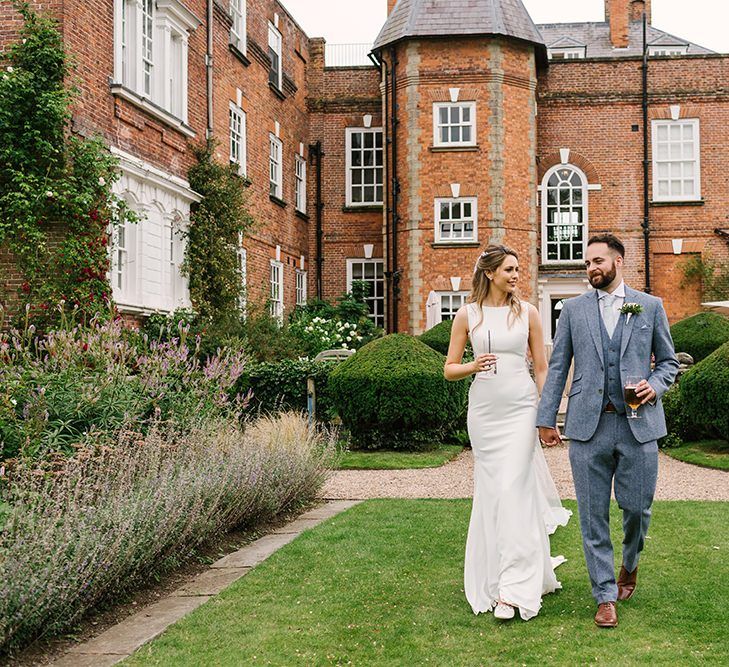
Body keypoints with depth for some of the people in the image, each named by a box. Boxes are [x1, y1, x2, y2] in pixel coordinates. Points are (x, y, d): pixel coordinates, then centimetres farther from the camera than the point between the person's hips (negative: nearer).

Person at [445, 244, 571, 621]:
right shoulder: (467, 315, 4)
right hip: (484, 410, 2)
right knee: (490, 491, 5)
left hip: (521, 408, -2)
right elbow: (449, 369, 7)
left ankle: (512, 589, -7)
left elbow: (542, 368, 8)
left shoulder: (527, 313, 4)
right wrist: (473, 366, -14)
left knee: (513, 490, -10)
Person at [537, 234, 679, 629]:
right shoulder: (573, 309, 10)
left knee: (637, 508, 5)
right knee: (593, 515, 2)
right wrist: (546, 418, 3)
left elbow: (668, 361, 14)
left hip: (638, 423, 0)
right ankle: (606, 596, 12)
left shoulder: (650, 306, 9)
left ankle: (629, 565, 36)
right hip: (588, 425, 0)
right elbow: (557, 366, 9)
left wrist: (655, 385, -8)